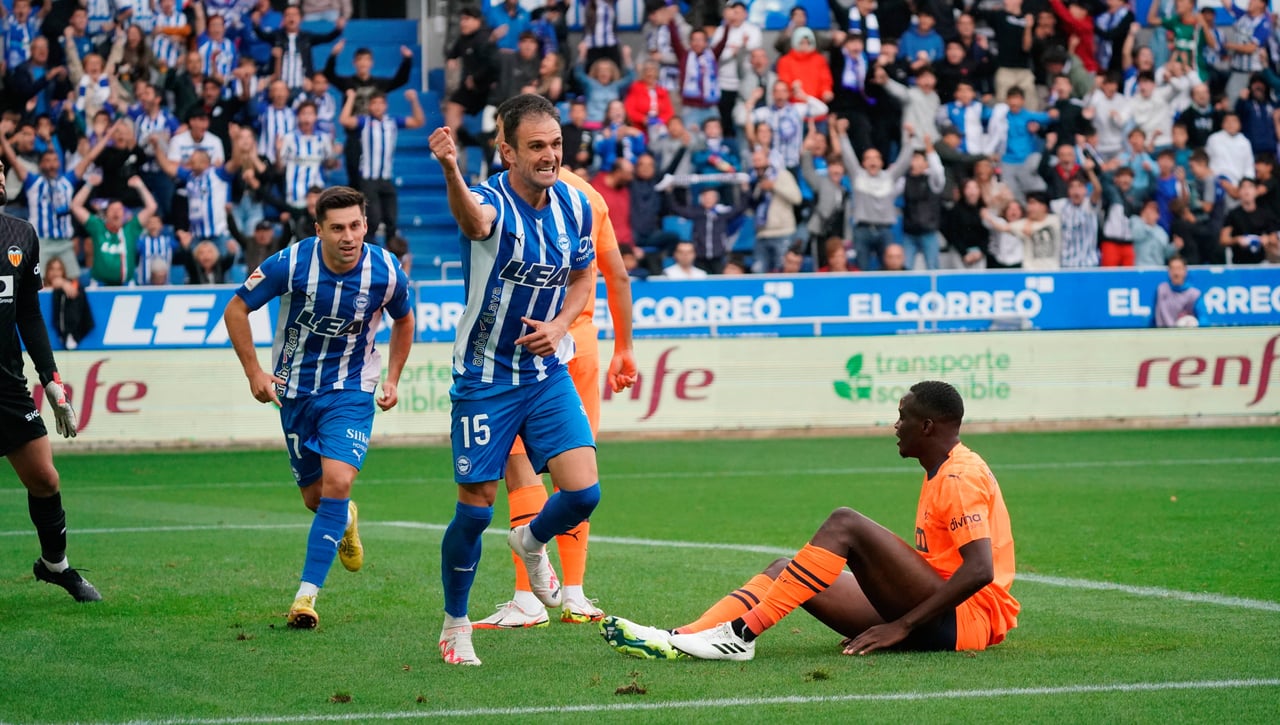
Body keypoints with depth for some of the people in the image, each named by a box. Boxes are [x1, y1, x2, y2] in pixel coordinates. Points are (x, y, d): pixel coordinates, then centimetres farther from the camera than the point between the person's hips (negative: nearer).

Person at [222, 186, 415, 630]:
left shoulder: (386, 272, -15)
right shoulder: (290, 264, -19)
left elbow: (404, 320, 9)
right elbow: (236, 310, -4)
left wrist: (392, 379, 6)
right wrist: (254, 372, -7)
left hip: (351, 390, -1)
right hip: (295, 389, 1)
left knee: (337, 482, -21)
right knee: (315, 497, 9)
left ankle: (307, 594, -15)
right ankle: (345, 520, 48)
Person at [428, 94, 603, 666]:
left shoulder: (573, 205, -1)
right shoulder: (493, 201, -20)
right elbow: (473, 219, -47)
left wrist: (561, 324, -4)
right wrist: (450, 171, -70)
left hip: (548, 375, 4)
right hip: (485, 378, -4)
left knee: (582, 493, -9)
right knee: (475, 508, -1)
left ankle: (532, 542, 26)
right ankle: (455, 624, 21)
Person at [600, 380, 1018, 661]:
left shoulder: (961, 477, -12)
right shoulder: (941, 474, 20)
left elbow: (980, 570, -24)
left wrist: (902, 625, -24)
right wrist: (893, 622, 13)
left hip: (962, 620, -10)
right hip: (933, 615, 10)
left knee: (845, 524, -24)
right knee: (784, 570, 3)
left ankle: (740, 634, -26)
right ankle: (680, 640, -17)